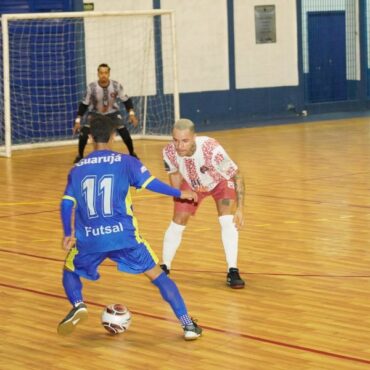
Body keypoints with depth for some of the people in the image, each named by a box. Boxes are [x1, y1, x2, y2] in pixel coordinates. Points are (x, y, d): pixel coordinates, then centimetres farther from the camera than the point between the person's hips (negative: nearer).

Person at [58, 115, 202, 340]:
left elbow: (67, 204, 7)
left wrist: (68, 235, 19)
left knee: (70, 271, 27)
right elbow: (150, 183, -6)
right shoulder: (126, 161, 3)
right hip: (123, 235, -1)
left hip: (89, 239, 2)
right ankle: (188, 324, 1)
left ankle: (78, 305, -3)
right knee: (157, 274, 10)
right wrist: (180, 194, 7)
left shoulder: (77, 169, 11)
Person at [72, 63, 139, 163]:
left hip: (112, 112, 1)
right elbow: (84, 104, -14)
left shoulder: (116, 86, -25)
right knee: (83, 134, -17)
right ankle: (80, 155, 7)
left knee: (125, 133, -11)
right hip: (95, 113, -1)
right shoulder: (91, 87, -27)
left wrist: (131, 113, -22)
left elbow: (126, 100, -10)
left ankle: (132, 154, 15)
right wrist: (78, 121, -16)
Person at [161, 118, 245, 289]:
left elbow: (237, 176, -30)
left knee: (228, 220, -21)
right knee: (177, 222, 1)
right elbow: (175, 174, -6)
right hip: (191, 185, 3)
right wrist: (179, 196, -4)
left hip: (220, 182, -3)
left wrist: (240, 209, -31)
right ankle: (164, 267, 22)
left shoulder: (212, 149, -43)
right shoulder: (169, 152, -32)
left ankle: (232, 271, -12)